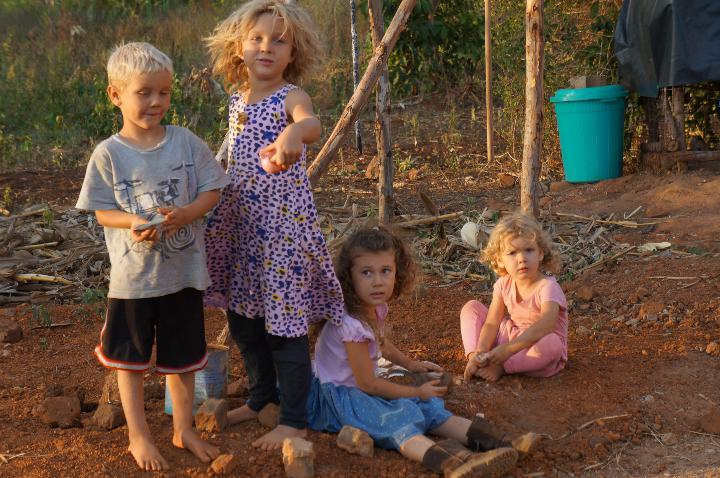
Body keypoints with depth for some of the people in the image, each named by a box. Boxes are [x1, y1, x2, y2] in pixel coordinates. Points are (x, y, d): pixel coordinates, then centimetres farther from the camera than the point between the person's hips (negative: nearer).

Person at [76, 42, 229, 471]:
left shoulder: (186, 142, -5)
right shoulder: (109, 154, -9)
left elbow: (211, 190, -2)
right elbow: (102, 210, -6)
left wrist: (184, 214, -20)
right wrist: (134, 223, -25)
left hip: (183, 271, 2)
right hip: (133, 275, -1)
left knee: (183, 357, 15)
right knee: (131, 358, 11)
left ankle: (184, 429, 34)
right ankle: (139, 436, 29)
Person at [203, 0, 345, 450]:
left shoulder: (292, 98, -12)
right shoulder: (237, 99, 8)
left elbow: (313, 124, -36)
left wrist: (294, 132, -59)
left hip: (283, 222, -7)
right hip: (239, 223, 7)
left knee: (285, 321, -1)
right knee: (241, 314, 17)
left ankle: (295, 419, 12)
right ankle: (263, 395, 38)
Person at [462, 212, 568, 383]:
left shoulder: (547, 287, -23)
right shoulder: (504, 284, -4)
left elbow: (544, 326, -38)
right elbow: (492, 323, -8)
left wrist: (506, 349, -46)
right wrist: (480, 352, -27)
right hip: (510, 337, 6)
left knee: (551, 343, -40)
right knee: (471, 307, 0)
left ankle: (500, 367, -23)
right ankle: (474, 360, -16)